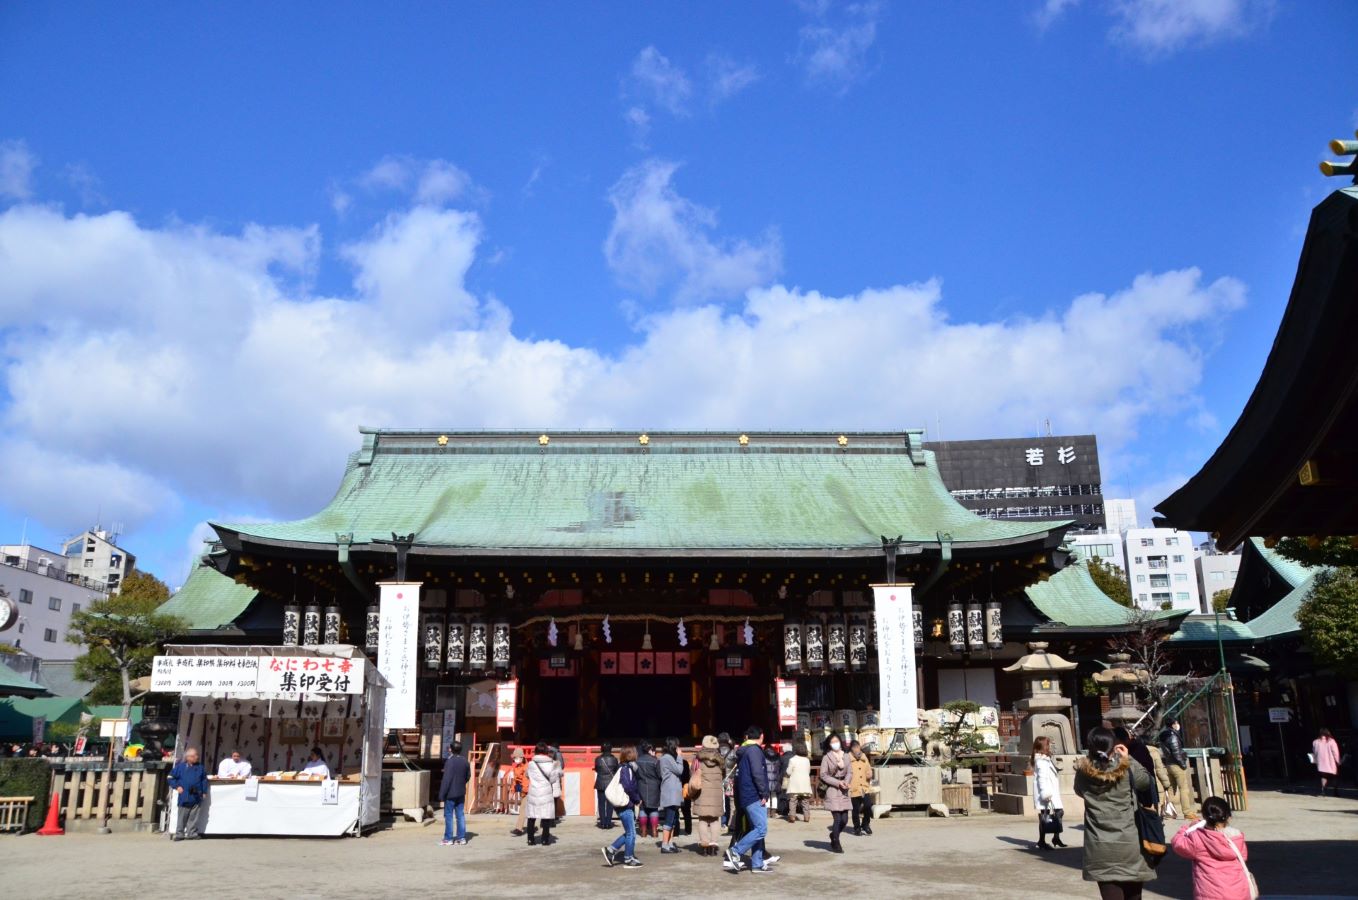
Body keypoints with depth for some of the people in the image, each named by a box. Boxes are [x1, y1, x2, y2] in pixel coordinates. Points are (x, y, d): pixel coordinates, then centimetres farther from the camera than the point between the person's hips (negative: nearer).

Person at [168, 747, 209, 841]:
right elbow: (171, 777, 6)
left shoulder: (200, 767, 10)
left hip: (196, 797, 3)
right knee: (182, 816, 2)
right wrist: (177, 786, -4)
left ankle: (192, 833, 11)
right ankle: (179, 834, 10)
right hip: (184, 797, -2)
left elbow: (204, 779, 14)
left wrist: (204, 791, 8)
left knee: (194, 817, 4)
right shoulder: (180, 766, 0)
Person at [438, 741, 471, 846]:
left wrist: (442, 794, -13)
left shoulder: (450, 761, -17)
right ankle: (461, 837, 11)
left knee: (448, 816, 2)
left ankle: (448, 839, 5)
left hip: (450, 793, -6)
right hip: (461, 793, 6)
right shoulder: (465, 761, 4)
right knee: (461, 815, 10)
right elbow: (468, 776, 13)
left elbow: (446, 779, -19)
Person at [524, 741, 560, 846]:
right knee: (546, 817, 4)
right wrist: (556, 792, 8)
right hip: (546, 793, -2)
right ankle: (545, 839, 4)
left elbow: (528, 775, 12)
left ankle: (531, 839, 13)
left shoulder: (531, 764, 0)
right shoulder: (551, 764, -6)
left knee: (531, 817, 11)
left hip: (533, 793, 2)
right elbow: (554, 779, -2)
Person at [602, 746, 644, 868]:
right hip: (625, 806, -9)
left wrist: (637, 798, 1)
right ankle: (629, 859, 10)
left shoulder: (629, 768, 12)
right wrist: (637, 799, -10)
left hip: (628, 805, 9)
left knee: (629, 832, 15)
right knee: (631, 833, 1)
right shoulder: (626, 769, -17)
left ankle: (611, 850, 17)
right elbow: (628, 787, -24)